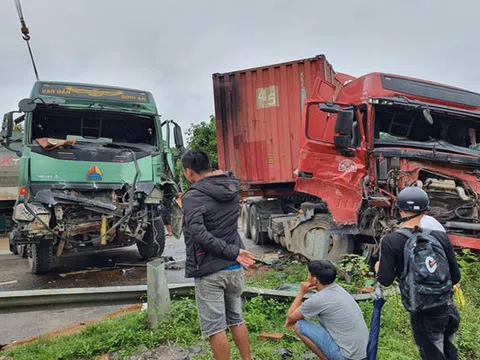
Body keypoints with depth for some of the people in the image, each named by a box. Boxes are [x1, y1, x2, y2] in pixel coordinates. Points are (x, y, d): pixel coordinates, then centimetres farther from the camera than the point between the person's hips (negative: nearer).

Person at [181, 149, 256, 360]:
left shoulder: (192, 197, -16)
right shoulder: (232, 187, 2)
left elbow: (199, 234, -28)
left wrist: (233, 252, -22)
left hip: (209, 271, -6)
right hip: (234, 268, 7)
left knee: (215, 328, 7)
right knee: (237, 319, 22)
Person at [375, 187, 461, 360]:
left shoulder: (391, 241, -15)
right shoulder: (441, 237, -6)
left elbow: (386, 280, -15)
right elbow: (455, 278, -1)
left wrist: (379, 269, 6)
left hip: (424, 316, -4)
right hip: (449, 310, 4)